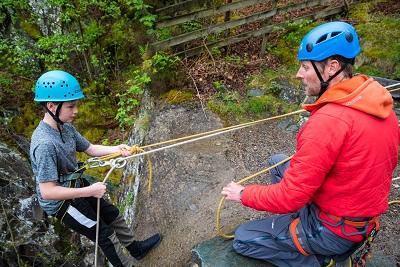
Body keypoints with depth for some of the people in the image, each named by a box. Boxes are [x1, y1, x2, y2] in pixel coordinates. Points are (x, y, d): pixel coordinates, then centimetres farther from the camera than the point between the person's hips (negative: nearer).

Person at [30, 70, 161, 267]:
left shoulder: (65, 127, -6)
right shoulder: (44, 143, -32)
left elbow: (90, 149, 4)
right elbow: (47, 191, -31)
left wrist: (117, 149, -12)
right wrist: (89, 191, -28)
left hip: (76, 187, 8)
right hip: (61, 202, -8)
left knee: (112, 215, 21)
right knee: (105, 235, 6)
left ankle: (136, 248, 45)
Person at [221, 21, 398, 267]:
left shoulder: (328, 121, -32)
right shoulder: (378, 101, -5)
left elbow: (288, 198, -27)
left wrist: (243, 195, -10)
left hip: (333, 230, -8)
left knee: (242, 240, 5)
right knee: (277, 162, 18)